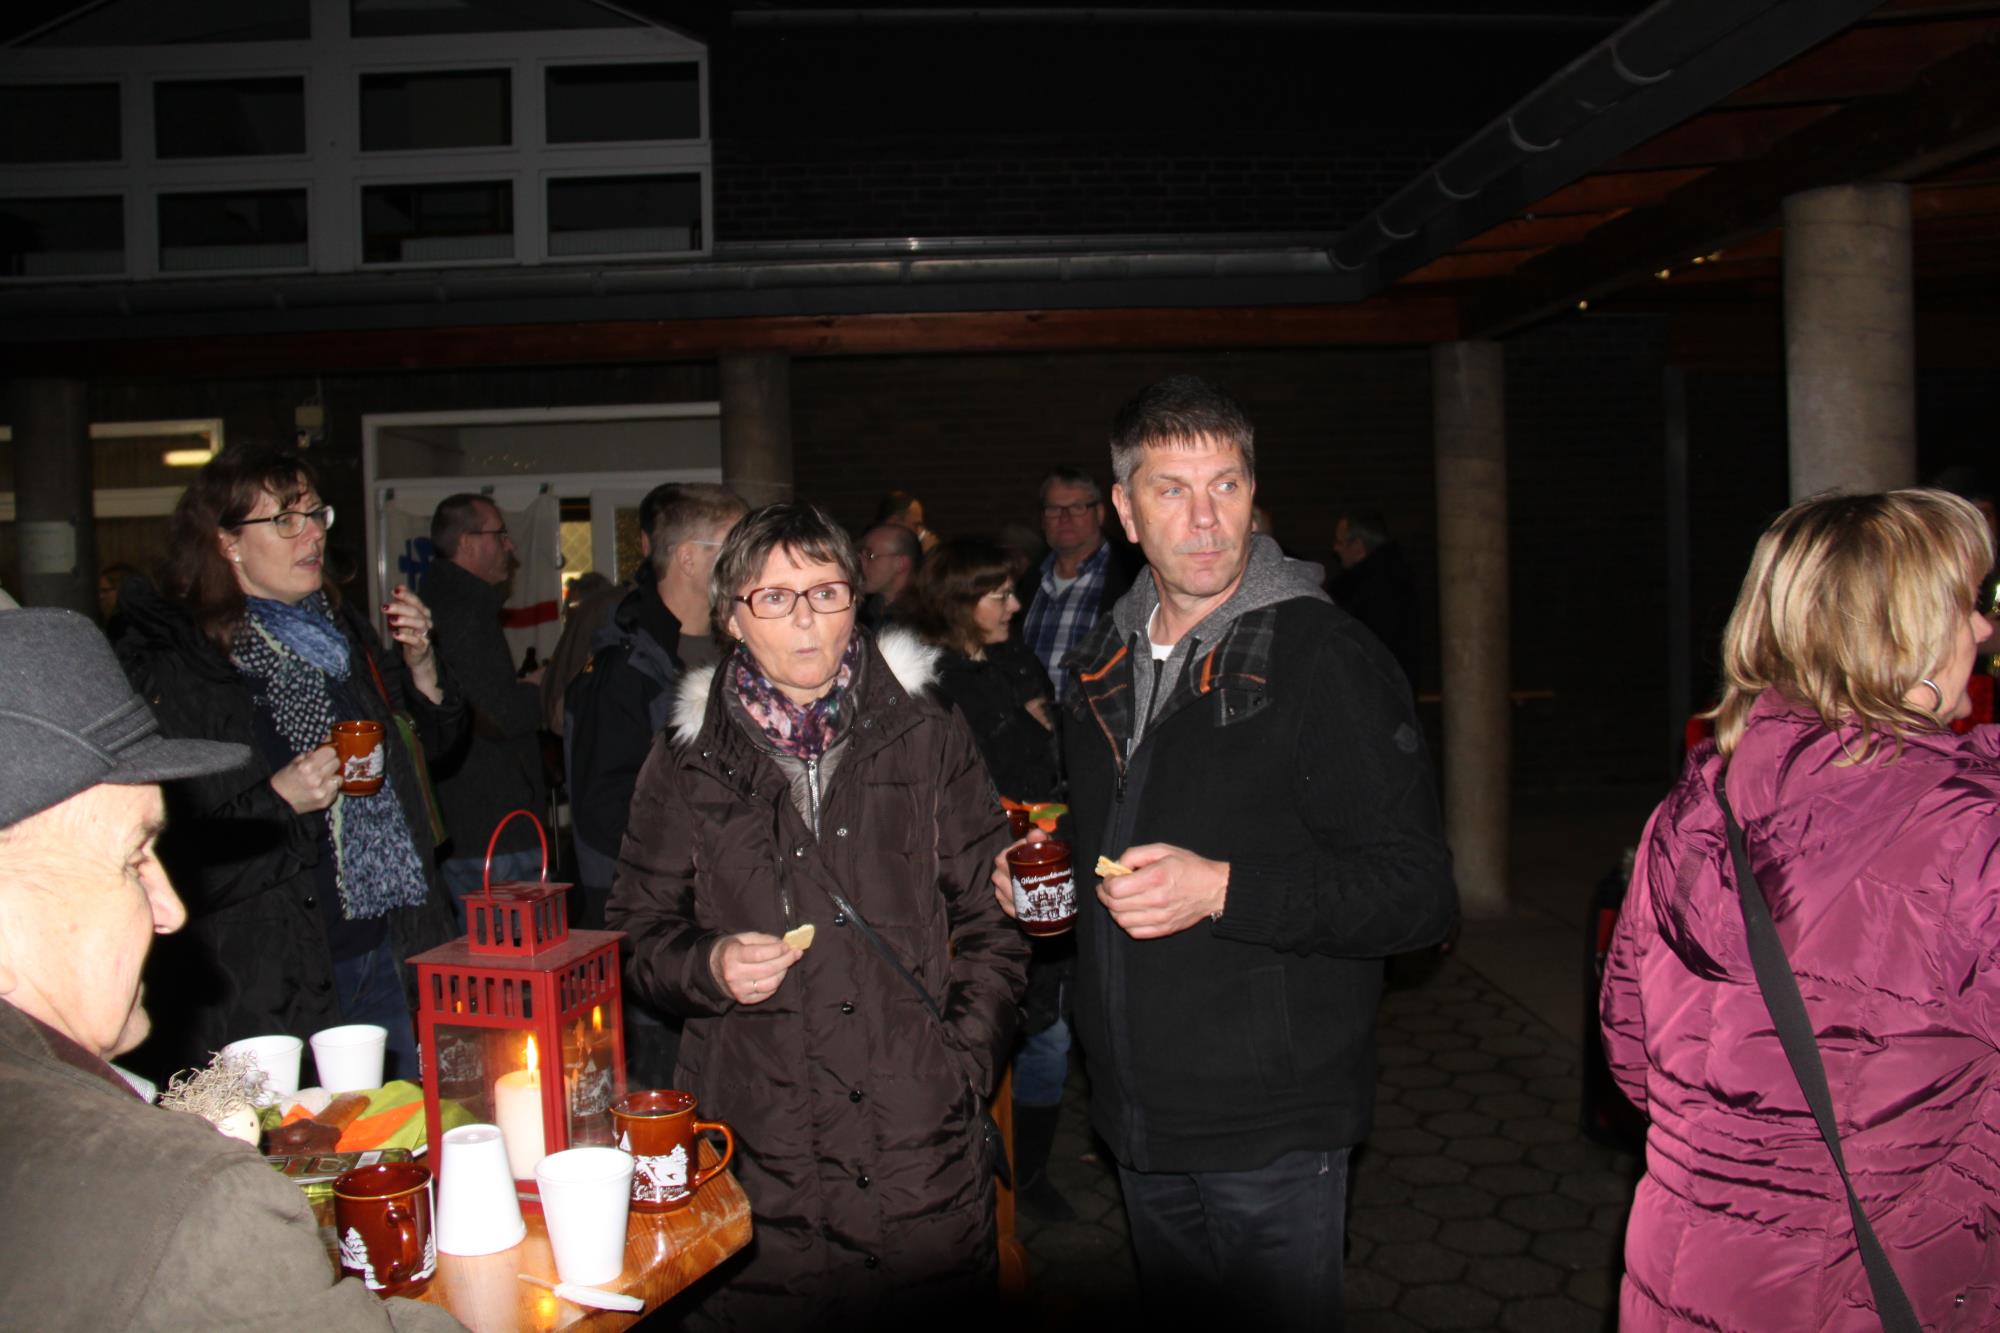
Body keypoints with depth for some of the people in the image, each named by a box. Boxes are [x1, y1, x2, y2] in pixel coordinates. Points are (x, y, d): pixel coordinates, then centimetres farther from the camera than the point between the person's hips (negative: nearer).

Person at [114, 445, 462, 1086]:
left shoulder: (343, 631, 11)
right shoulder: (165, 665, -10)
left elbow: (434, 746, 17)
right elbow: (163, 846, -14)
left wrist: (420, 665, 1)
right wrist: (277, 800, -22)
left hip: (382, 952, 6)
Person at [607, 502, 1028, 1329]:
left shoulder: (931, 741, 4)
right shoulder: (689, 762, 5)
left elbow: (990, 919, 7)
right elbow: (639, 933, 11)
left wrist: (966, 1059, -3)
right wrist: (708, 966, -9)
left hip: (925, 1147, 0)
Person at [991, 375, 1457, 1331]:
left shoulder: (1322, 655, -14)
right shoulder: (1106, 660, 8)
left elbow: (1419, 892, -18)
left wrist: (1222, 890, -27)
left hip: (1271, 1123, -6)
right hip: (1139, 1112, 7)